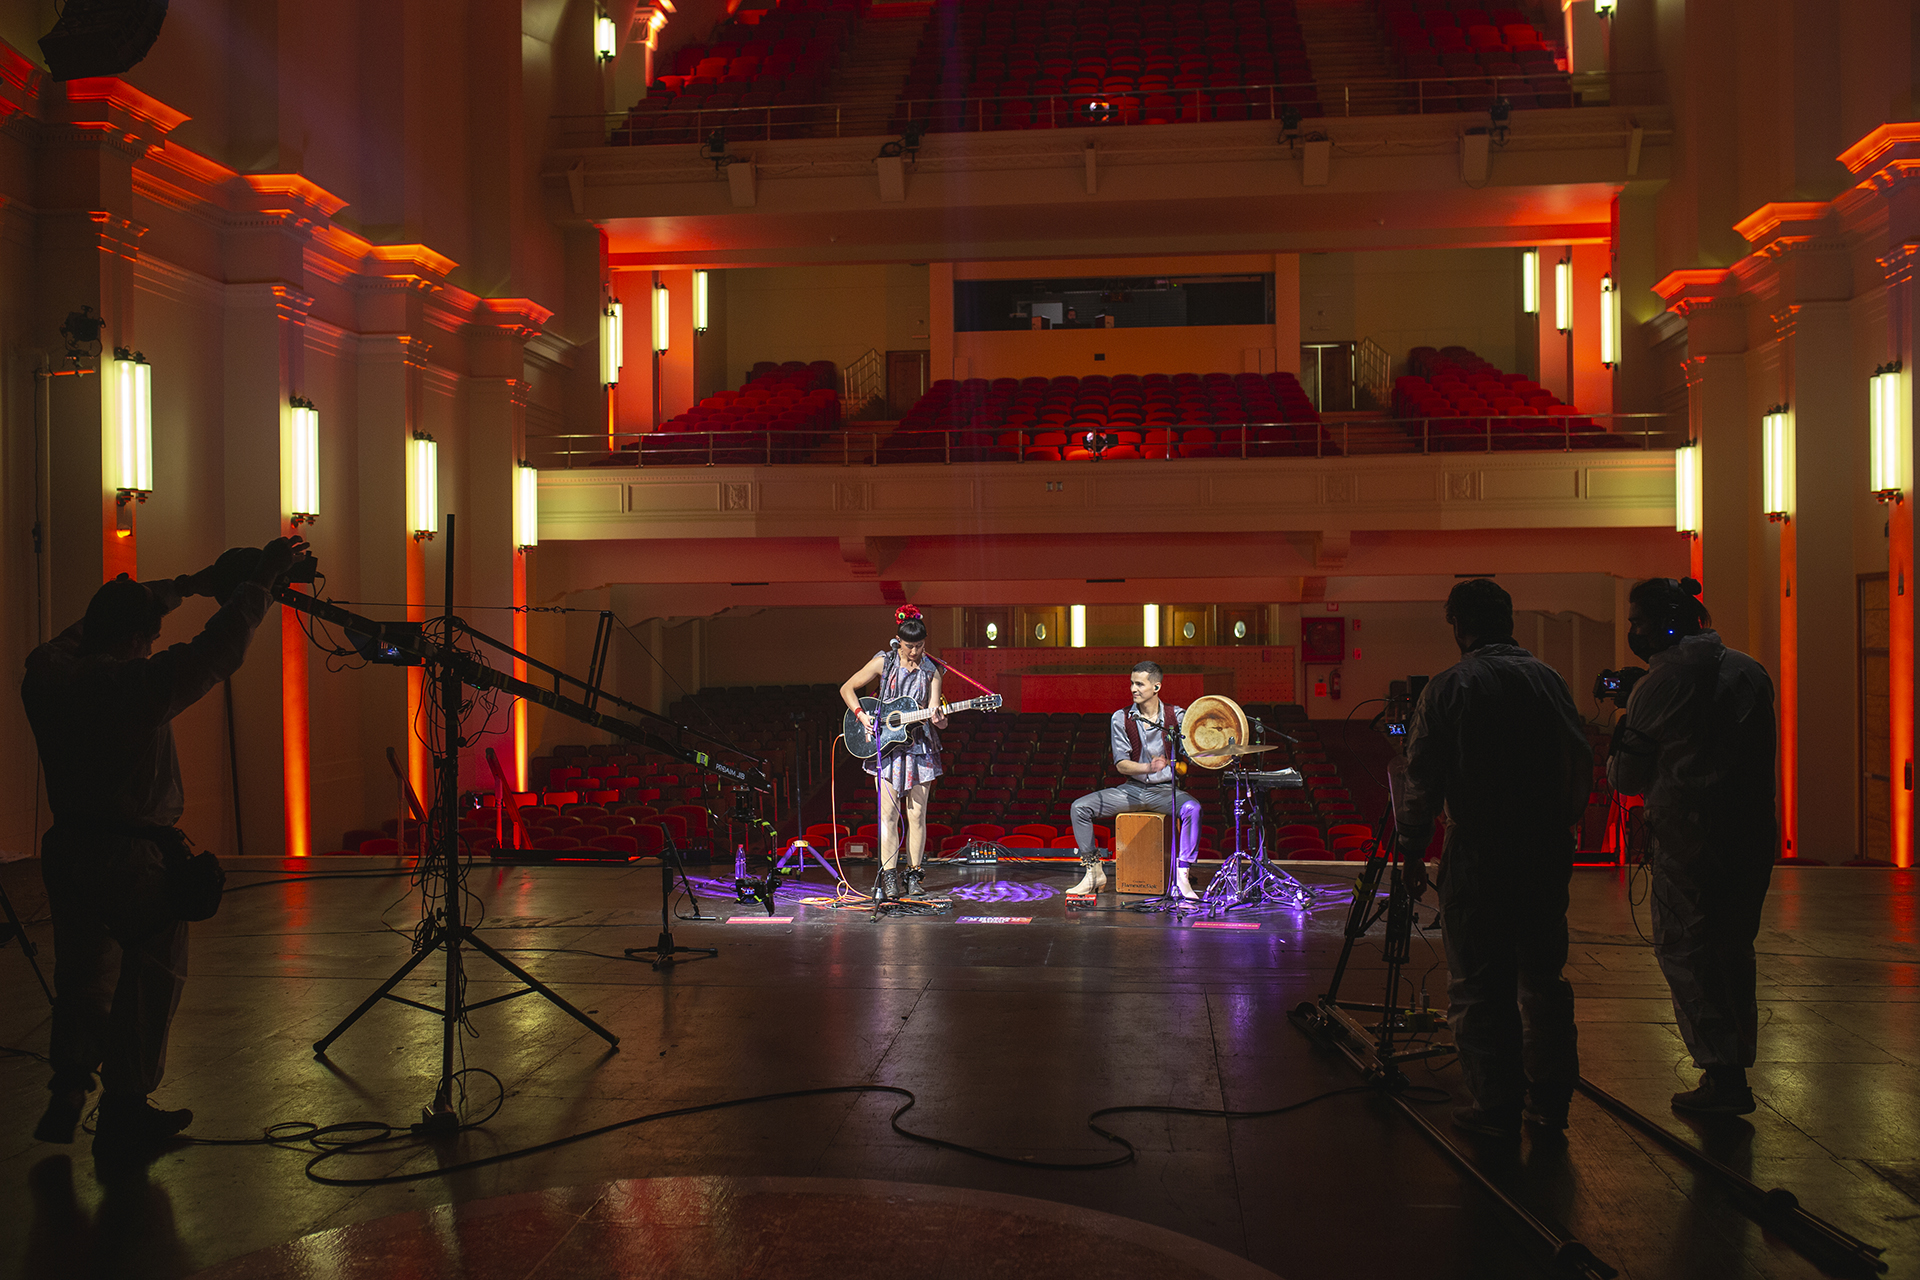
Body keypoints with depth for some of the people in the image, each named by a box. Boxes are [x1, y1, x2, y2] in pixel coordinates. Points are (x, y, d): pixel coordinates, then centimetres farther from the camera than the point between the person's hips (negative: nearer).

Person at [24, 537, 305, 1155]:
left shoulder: (46, 675, -1)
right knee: (149, 980, 10)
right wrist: (256, 582, -4)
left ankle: (66, 1097, 21)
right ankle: (125, 1109, 17)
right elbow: (219, 649, -16)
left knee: (83, 975, 20)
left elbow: (97, 625, 15)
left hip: (67, 851, 6)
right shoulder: (139, 686, -21)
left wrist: (188, 585, 20)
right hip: (135, 859, -6)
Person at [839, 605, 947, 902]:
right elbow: (847, 689, 3)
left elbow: (934, 712, -6)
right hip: (886, 746, -1)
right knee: (888, 813, -5)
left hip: (920, 747, 1)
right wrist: (861, 716, -10)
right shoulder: (883, 663, -2)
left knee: (916, 813, 2)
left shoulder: (931, 672, 1)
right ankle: (889, 876, 0)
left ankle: (915, 873, 11)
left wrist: (939, 720, -29)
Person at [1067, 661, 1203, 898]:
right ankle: (1094, 872, -4)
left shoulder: (1176, 716, -3)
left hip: (1165, 789, -2)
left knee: (1192, 808, -34)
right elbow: (1121, 764, -6)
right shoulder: (1121, 718, -2)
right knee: (1080, 807, -14)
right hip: (1132, 789, 2)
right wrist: (1148, 767, -25)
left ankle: (1181, 875, -28)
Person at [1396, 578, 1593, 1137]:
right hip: (1547, 853, 5)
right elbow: (1581, 763, 12)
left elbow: (1423, 777, -8)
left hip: (1477, 855, -5)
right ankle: (1549, 1101, 20)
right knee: (1543, 977, 14)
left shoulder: (1449, 687, -8)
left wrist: (1412, 849, 1)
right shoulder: (1549, 679, 6)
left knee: (1477, 986, 3)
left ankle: (1497, 1107, 5)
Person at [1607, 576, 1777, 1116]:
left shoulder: (1659, 685, -10)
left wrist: (1614, 756, 15)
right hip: (1755, 831, 7)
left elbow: (1628, 779, -4)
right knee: (1733, 950, 15)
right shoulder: (1750, 670, 10)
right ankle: (1736, 1066, 19)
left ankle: (1722, 1075, -2)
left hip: (1689, 835, -7)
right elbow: (1761, 755, 18)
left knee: (1683, 950, 2)